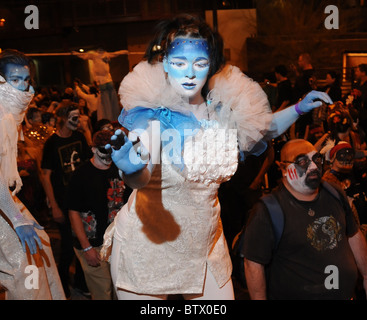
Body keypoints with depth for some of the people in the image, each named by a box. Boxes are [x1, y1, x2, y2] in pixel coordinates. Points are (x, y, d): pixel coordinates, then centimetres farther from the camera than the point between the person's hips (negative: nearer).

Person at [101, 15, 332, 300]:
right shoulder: (151, 111, -18)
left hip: (204, 246, 4)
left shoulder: (221, 109, -5)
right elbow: (141, 180, -34)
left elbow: (263, 127, 16)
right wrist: (132, 170, -56)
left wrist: (299, 109, 1)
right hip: (147, 246, -3)